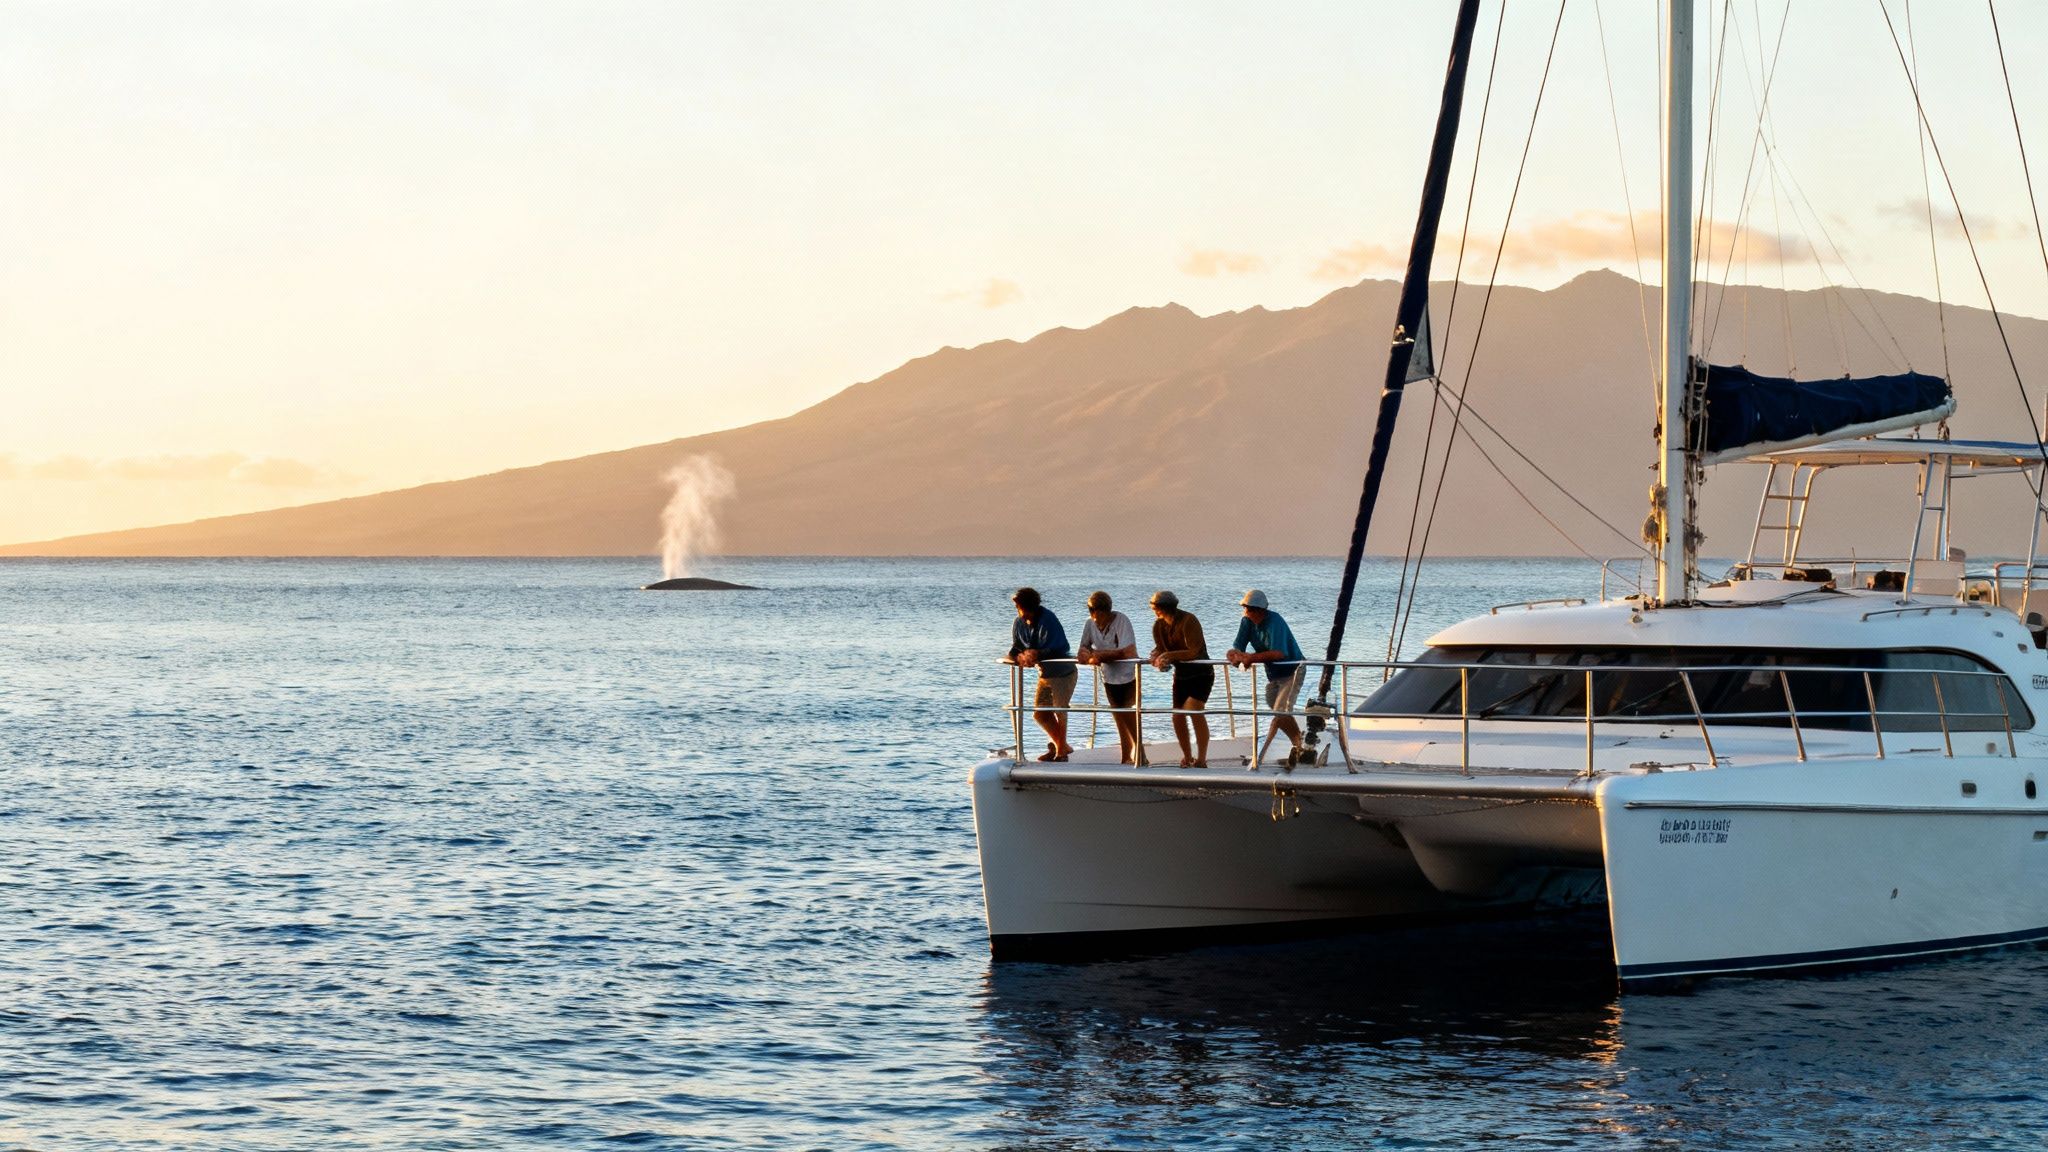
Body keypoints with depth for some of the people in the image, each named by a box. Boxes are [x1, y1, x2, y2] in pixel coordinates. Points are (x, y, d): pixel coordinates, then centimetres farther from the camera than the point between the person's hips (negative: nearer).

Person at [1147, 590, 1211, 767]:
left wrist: (1170, 655, -32)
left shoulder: (1188, 621, -22)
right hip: (1181, 675, 7)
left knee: (1193, 710, -23)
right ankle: (1187, 757, 22)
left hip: (1201, 674, -7)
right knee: (1177, 716, 4)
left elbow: (1194, 652, -27)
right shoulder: (1159, 626, 1)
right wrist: (1157, 658, -18)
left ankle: (1201, 758, -20)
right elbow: (1160, 649, 6)